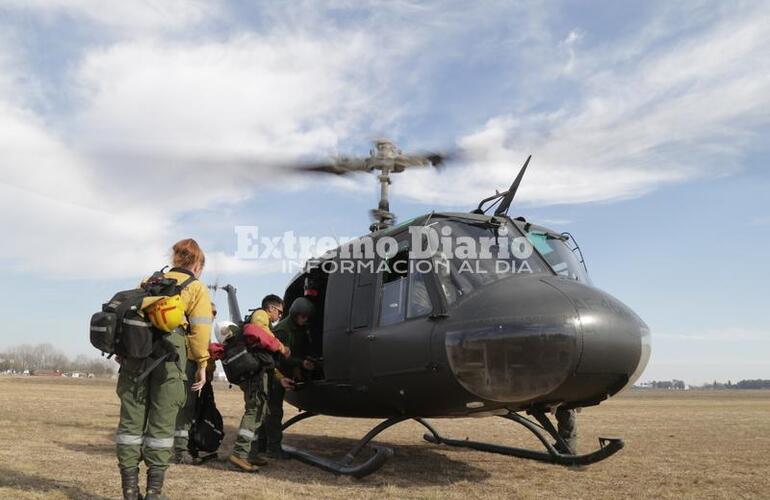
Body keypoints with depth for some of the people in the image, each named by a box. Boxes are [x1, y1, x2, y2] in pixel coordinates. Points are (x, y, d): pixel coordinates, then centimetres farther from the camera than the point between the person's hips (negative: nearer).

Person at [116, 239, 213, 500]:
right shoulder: (197, 288, 13)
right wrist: (202, 364, 2)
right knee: (161, 422, 3)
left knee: (131, 417, 8)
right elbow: (199, 328, 1)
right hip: (169, 350, -4)